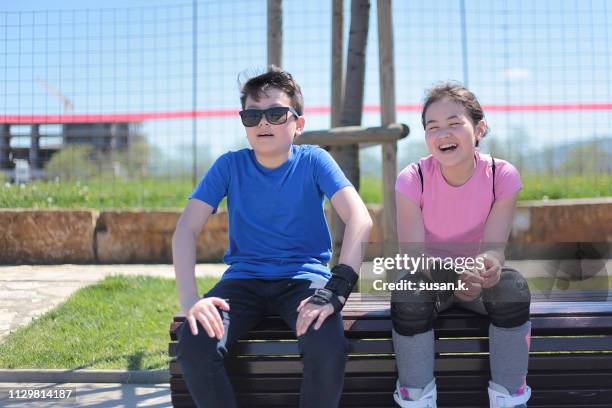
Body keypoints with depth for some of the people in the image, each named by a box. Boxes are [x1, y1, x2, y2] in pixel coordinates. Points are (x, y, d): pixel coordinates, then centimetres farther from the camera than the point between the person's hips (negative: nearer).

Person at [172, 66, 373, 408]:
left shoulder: (314, 161, -6)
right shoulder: (230, 165, -1)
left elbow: (360, 219, -19)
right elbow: (187, 228, -7)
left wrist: (336, 290, -32)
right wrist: (190, 298, -23)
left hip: (304, 277, -1)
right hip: (244, 279, 2)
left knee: (328, 349, -33)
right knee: (194, 346, -28)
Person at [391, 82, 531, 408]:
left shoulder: (502, 176, -18)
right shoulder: (412, 179, -20)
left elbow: (493, 247, -23)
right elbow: (413, 253, -25)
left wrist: (489, 265, -49)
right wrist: (453, 272, -46)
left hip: (477, 276, 1)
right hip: (429, 276, -1)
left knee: (512, 287, -31)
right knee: (408, 297, -33)